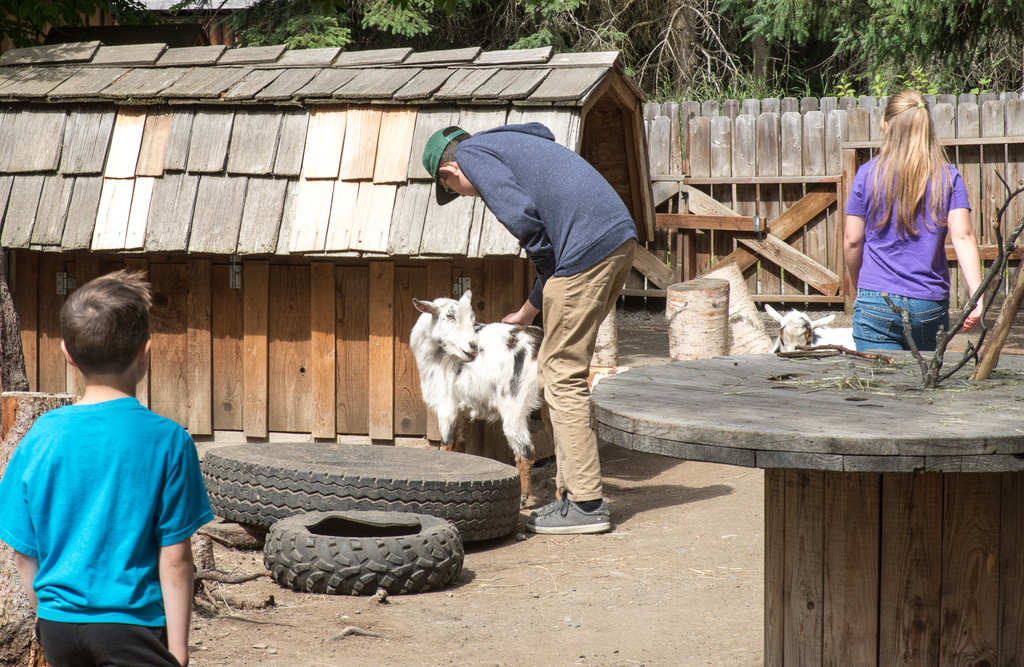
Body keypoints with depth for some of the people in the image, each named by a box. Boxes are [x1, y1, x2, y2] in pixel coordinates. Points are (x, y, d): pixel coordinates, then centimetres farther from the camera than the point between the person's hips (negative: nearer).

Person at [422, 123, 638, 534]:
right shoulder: (511, 144, 31)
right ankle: (572, 491, 19)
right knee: (557, 368, 16)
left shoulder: (472, 153, 4)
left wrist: (547, 268, 3)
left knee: (562, 376, -2)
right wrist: (528, 312, 33)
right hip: (622, 238, 9)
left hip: (587, 249, -9)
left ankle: (586, 505, 0)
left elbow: (519, 214, -13)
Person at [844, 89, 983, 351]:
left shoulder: (868, 173, -1)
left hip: (877, 303, -2)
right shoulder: (948, 177, 2)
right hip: (930, 307, 2)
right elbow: (963, 236, -10)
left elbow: (852, 241, 2)